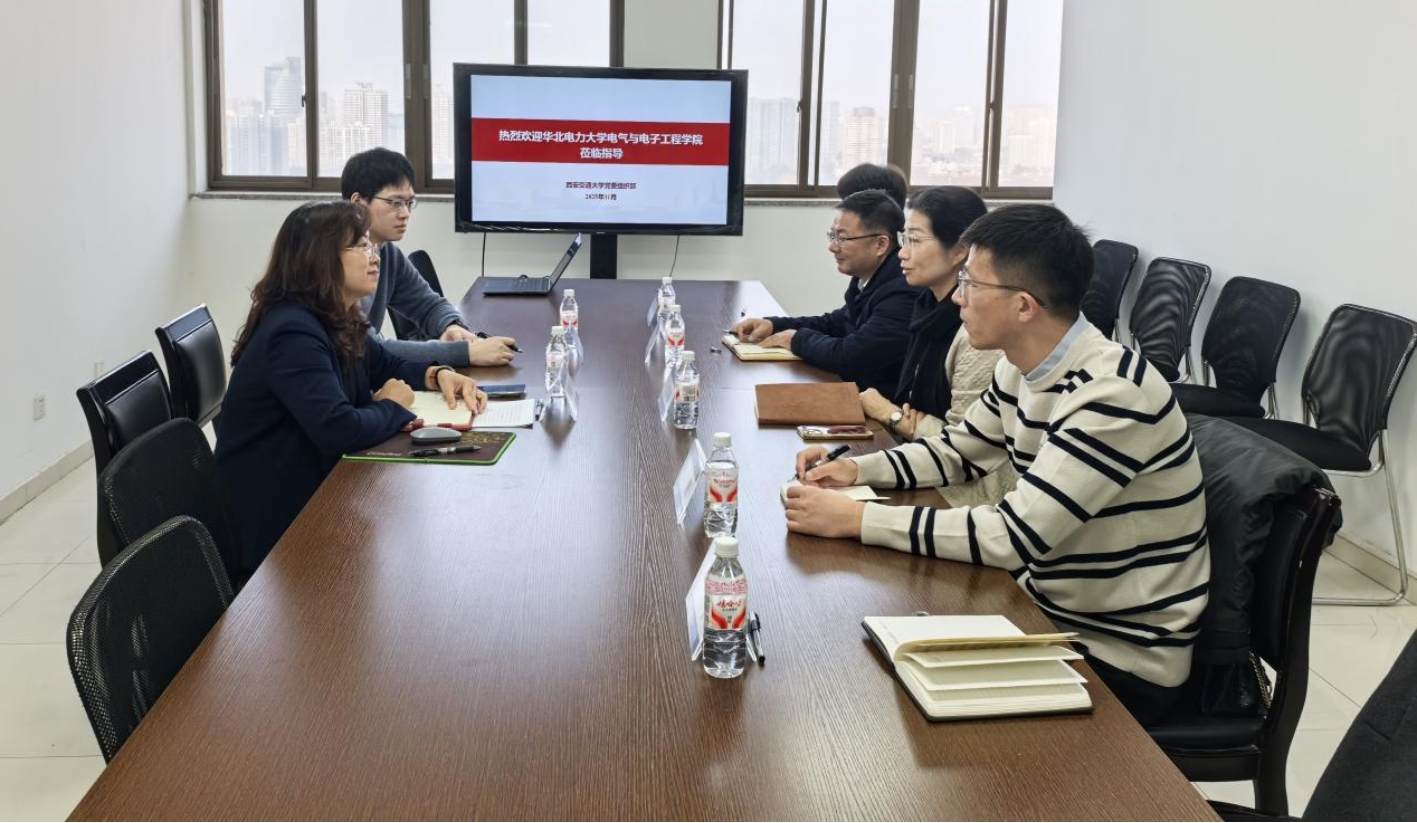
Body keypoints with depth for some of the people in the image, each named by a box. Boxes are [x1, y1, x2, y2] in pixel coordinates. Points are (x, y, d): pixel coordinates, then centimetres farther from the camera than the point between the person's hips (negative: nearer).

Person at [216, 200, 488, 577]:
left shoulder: (337, 321, 4)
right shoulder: (294, 333, -26)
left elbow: (389, 366, 20)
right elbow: (340, 430, -35)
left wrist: (437, 374, -1)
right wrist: (391, 407, -15)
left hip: (313, 487, 9)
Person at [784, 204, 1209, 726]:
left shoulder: (1113, 394, -27)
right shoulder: (1024, 369, -1)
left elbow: (1012, 536, -30)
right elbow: (957, 452, 16)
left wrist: (856, 517, -27)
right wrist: (856, 469, -2)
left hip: (1120, 660, -7)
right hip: (1051, 613, 7)